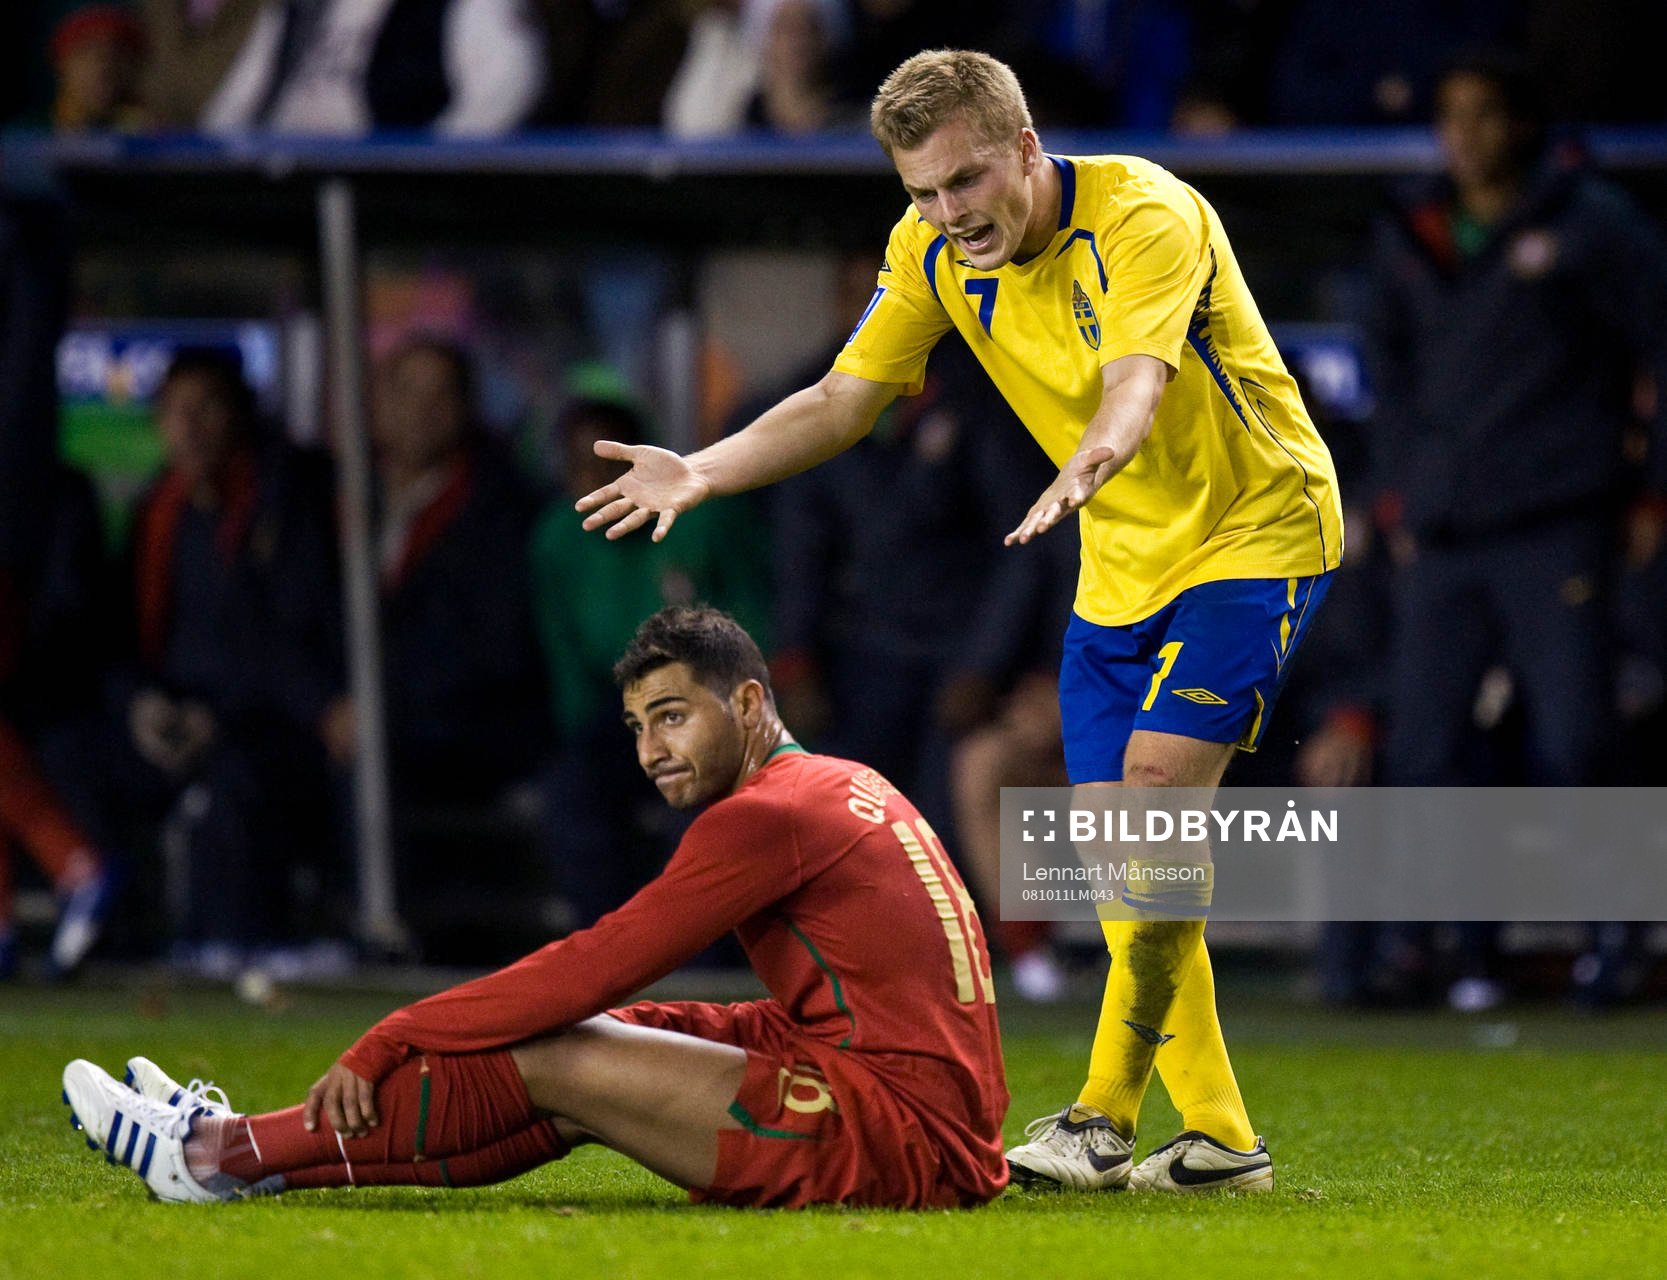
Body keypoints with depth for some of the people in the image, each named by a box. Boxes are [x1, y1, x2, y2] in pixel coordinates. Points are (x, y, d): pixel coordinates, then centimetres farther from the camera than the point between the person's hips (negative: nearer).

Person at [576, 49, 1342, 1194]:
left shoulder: (1144, 216, -26)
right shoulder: (934, 252, -5)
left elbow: (1136, 381, -43)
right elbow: (842, 400, -1)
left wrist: (1092, 459, -65)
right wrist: (702, 472, -16)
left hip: (1258, 529, -7)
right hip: (1123, 568, 7)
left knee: (1156, 795, -21)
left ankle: (1106, 1120, -15)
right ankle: (1217, 1137, 8)